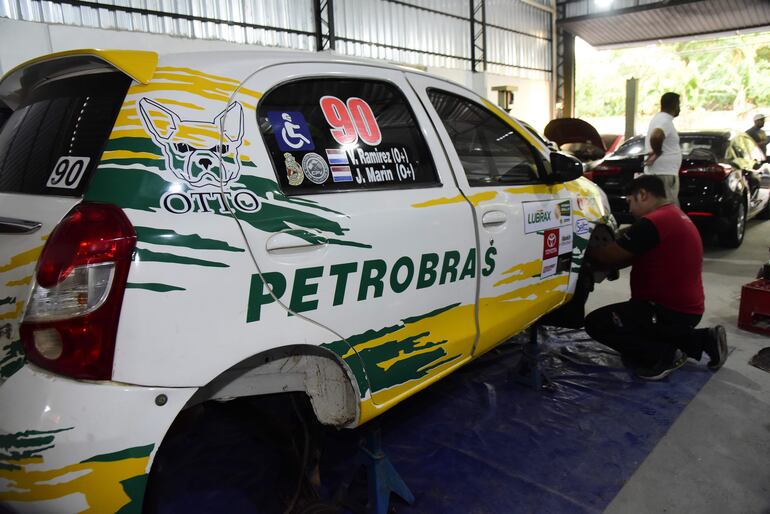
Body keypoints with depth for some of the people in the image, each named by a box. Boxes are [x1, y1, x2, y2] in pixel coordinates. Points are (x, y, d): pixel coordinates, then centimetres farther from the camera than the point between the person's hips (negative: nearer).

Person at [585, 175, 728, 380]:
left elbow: (611, 255, -15)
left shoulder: (654, 221, -20)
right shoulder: (675, 216, 14)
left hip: (671, 311, -10)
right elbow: (630, 256, 16)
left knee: (596, 323, -12)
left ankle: (665, 356, -6)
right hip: (686, 308, 10)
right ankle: (703, 340, 18)